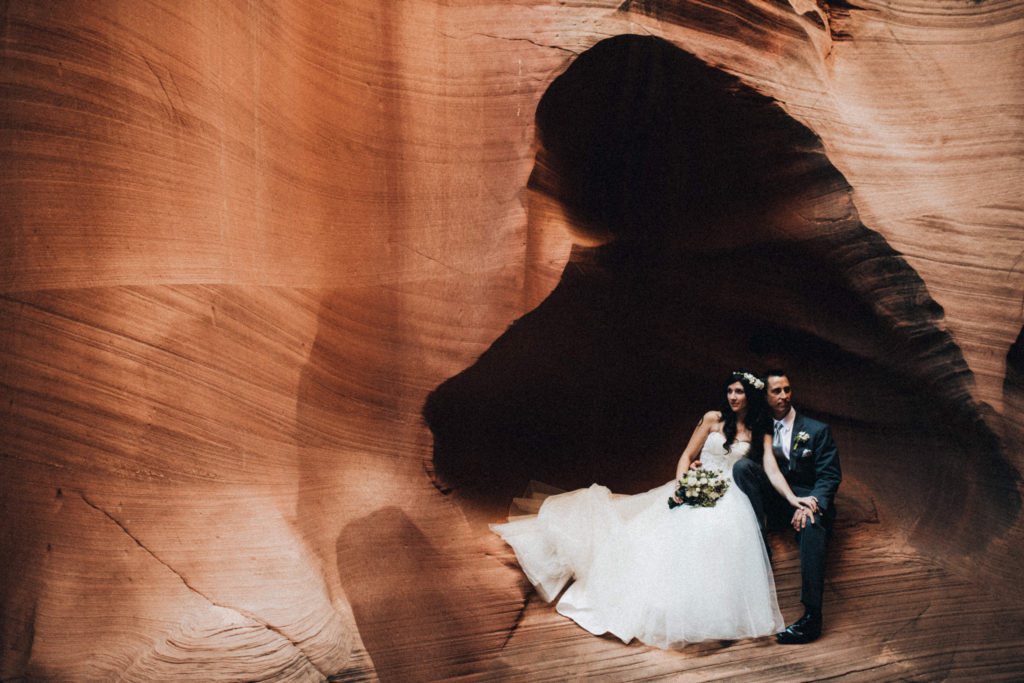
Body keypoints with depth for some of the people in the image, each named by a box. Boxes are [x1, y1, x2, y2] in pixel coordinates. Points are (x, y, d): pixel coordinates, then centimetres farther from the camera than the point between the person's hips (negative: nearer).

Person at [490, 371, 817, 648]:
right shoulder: (712, 419, 2)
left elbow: (772, 469, -2)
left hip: (729, 499, 1)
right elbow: (687, 455, 3)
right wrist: (680, 484, -14)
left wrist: (793, 499, -16)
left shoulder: (760, 433, 6)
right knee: (678, 549, -10)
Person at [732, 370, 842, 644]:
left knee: (812, 524, -39)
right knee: (742, 466, -21)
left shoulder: (817, 431, 5)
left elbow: (830, 477, -3)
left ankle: (811, 617, -38)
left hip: (808, 500, -3)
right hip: (772, 503, 3)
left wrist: (811, 503, -25)